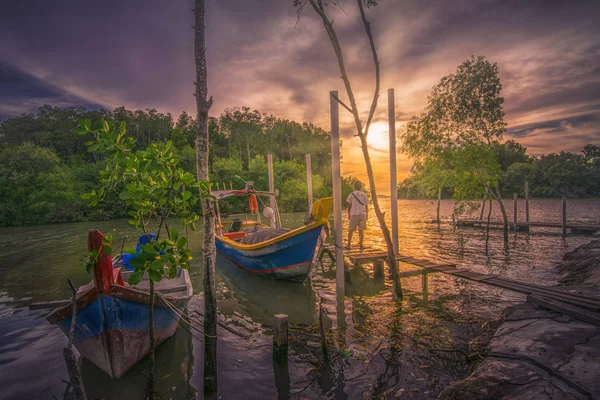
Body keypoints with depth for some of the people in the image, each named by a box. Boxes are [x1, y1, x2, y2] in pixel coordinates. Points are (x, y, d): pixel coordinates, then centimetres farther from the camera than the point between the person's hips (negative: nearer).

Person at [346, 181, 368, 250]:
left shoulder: (352, 194, 1)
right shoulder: (364, 194, 2)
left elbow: (349, 205, 1)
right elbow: (366, 205, 4)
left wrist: (349, 214, 10)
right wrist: (367, 214, 13)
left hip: (353, 214, 0)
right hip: (362, 214, 0)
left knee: (351, 230, 6)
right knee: (361, 230, 4)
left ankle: (348, 244, 6)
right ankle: (361, 245, 7)